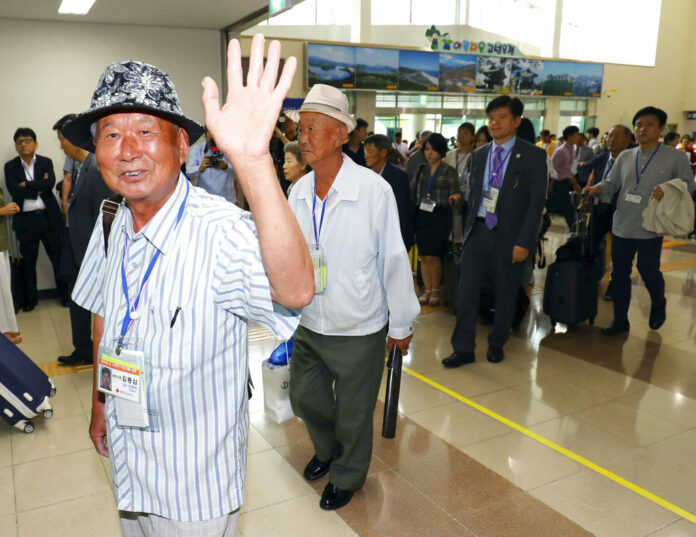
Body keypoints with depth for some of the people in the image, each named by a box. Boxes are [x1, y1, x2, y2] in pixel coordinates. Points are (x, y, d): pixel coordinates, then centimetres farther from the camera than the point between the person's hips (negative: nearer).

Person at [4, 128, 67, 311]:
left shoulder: (46, 162, 3)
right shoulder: (10, 167, 3)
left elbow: (50, 183, -15)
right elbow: (14, 190, -12)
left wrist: (26, 185, -12)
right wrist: (39, 187, -11)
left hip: (48, 217, -1)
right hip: (25, 219, 1)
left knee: (58, 257, 7)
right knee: (28, 261, 10)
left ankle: (65, 294, 20)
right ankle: (30, 298, 23)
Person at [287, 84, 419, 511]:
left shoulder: (373, 189, -19)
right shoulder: (299, 190, -3)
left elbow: (394, 259, -12)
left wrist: (401, 323, -6)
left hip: (359, 330, -5)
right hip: (309, 324, 5)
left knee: (353, 413, 14)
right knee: (305, 397, 22)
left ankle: (347, 476, 45)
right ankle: (327, 451, 55)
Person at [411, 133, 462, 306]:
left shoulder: (450, 172, 0)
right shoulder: (421, 169, 11)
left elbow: (456, 203, -3)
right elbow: (412, 193, 11)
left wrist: (456, 199, -26)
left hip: (440, 217, -4)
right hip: (421, 216, 4)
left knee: (433, 256, -4)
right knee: (423, 256, 6)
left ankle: (435, 290, 13)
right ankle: (427, 289, 18)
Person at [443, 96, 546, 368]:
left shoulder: (533, 156, -4)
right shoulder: (479, 155, 10)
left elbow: (536, 202, -8)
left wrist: (523, 242, -13)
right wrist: (468, 230, 9)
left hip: (509, 236, -3)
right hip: (478, 232, 4)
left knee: (505, 295, 9)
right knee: (466, 292, -1)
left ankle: (496, 344, 28)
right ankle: (463, 349, 10)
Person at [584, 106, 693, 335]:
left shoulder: (675, 157, -4)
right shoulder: (625, 157, 8)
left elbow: (688, 186, -3)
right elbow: (611, 183, 9)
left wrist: (668, 194, -23)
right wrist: (596, 189, -13)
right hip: (621, 227, 4)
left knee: (648, 271, 2)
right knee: (620, 273, 9)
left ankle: (658, 304, 37)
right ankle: (620, 320, 23)